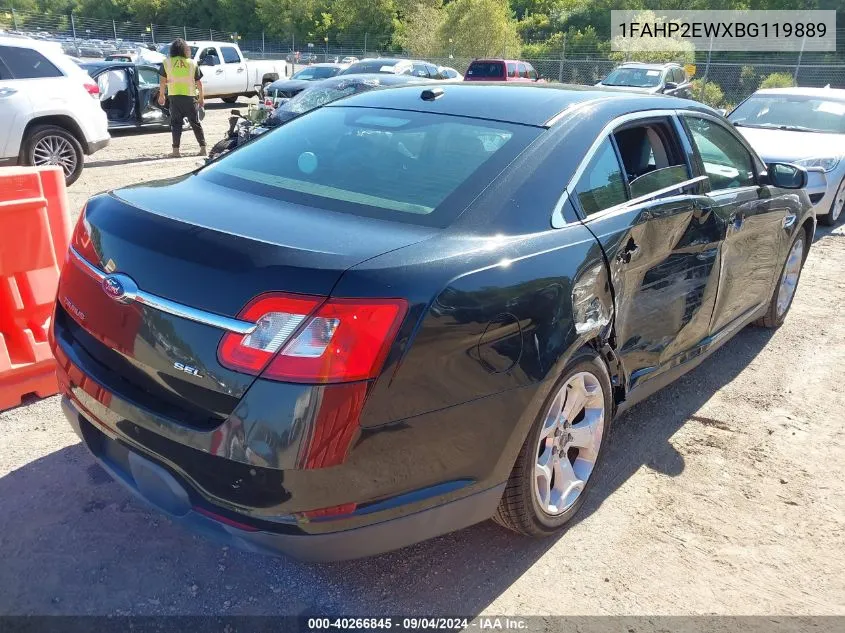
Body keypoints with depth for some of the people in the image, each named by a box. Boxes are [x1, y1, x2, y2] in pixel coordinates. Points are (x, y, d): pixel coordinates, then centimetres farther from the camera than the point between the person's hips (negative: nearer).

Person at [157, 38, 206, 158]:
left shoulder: (167, 63, 2)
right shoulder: (192, 63, 2)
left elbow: (162, 81, 2)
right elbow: (198, 82, 2)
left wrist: (161, 95, 11)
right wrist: (201, 97, 11)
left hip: (174, 96, 0)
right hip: (190, 96, 0)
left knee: (176, 123, 4)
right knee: (195, 123, 9)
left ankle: (176, 150, -2)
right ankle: (203, 148, 8)